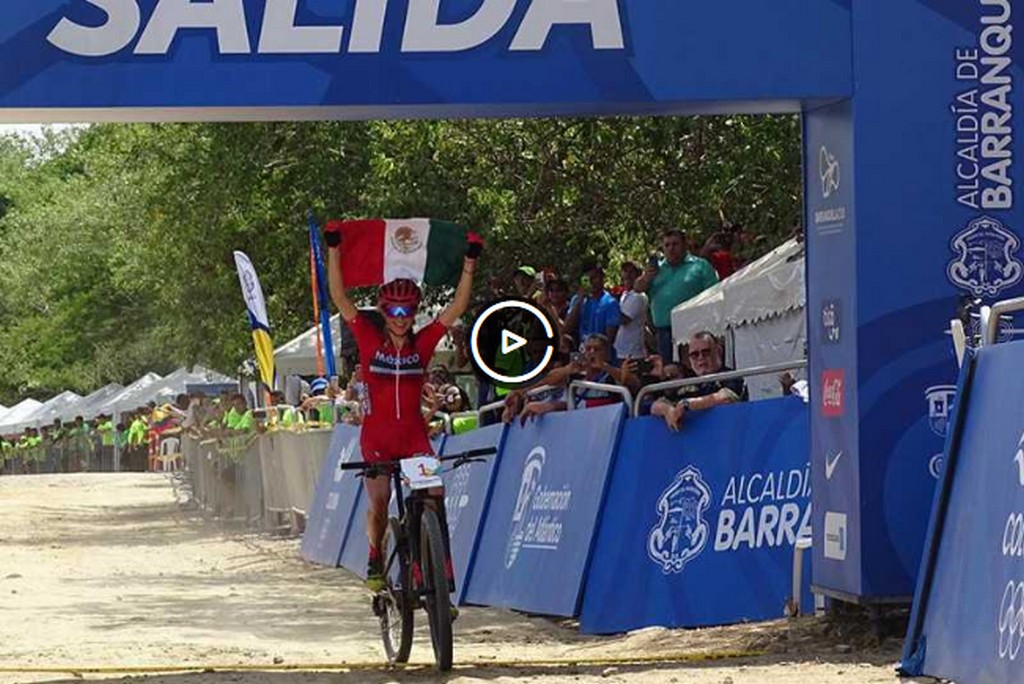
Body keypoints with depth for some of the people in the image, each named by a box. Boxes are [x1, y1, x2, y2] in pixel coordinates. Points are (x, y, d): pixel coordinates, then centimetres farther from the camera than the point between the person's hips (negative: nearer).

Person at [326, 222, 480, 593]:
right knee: (379, 503, 0)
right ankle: (375, 561, 25)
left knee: (434, 495, -17)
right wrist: (334, 251, -14)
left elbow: (457, 307, -3)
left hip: (413, 434, 1)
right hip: (377, 434, -1)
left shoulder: (422, 343, 0)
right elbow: (339, 298, -7)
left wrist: (469, 263, -11)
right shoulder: (370, 340, -2)